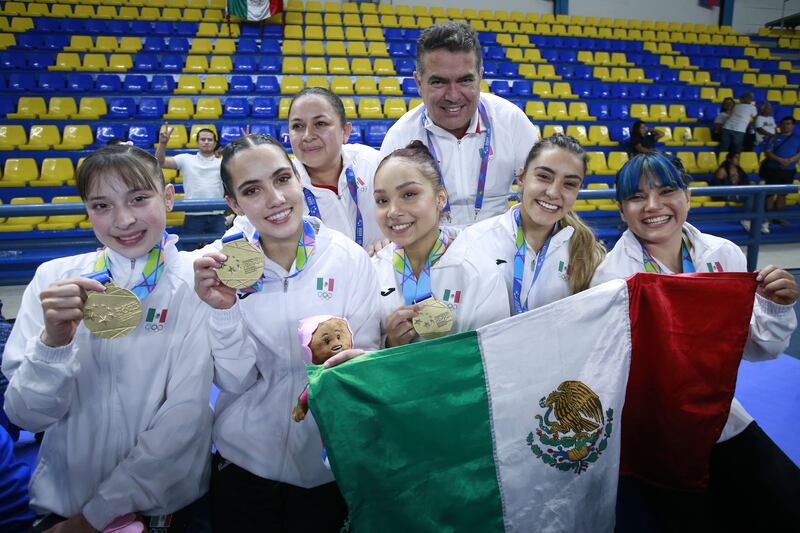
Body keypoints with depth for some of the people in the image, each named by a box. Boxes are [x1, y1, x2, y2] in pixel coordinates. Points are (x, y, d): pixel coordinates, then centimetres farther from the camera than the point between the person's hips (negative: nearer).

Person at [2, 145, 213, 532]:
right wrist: (53, 339, -26)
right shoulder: (53, 278, -7)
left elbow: (186, 414, -14)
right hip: (61, 497, 2)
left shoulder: (196, 282, -14)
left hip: (161, 498, -1)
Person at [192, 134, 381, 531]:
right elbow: (235, 382, -11)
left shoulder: (349, 259, -13)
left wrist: (352, 361, -31)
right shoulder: (221, 265, -10)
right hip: (242, 463, 1)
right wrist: (224, 311, -27)